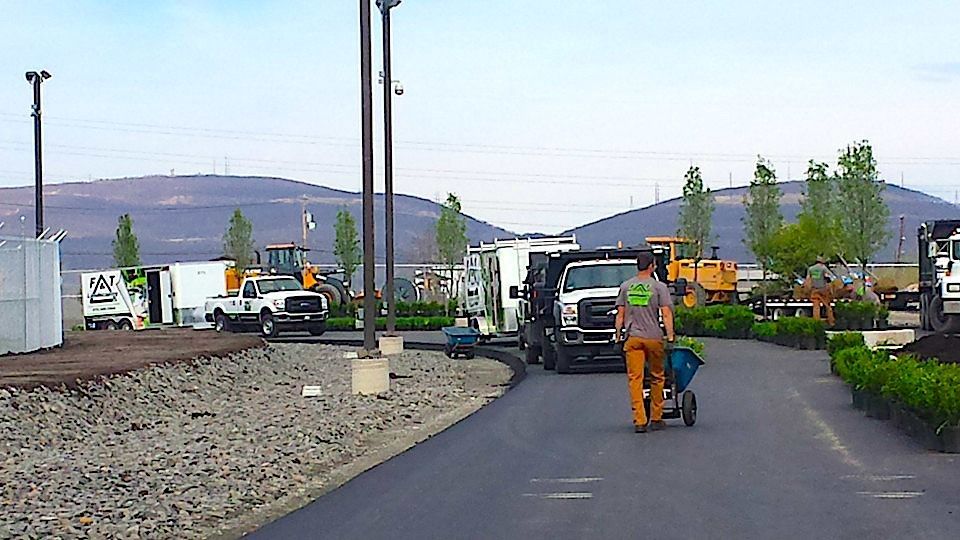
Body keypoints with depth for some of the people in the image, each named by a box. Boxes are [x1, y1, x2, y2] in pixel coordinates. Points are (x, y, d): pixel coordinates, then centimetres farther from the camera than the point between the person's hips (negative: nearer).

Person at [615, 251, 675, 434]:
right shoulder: (659, 287, 0)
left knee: (635, 379, 0)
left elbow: (620, 314, 9)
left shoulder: (625, 286, 8)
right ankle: (656, 419, 17)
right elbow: (666, 313, -5)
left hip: (632, 337, 2)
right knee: (656, 378, 11)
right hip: (653, 337, -2)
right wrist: (670, 336, -3)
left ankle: (639, 421, -6)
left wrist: (618, 336, 15)